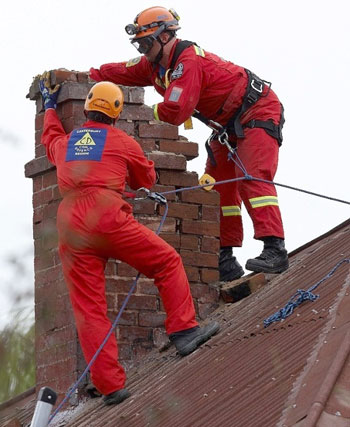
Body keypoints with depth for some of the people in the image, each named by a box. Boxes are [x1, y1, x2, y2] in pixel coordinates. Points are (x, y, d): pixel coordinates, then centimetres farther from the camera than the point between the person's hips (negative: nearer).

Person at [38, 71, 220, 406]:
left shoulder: (65, 143, 22)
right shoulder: (122, 142, 11)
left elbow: (50, 138, 49)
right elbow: (146, 178, 27)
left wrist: (50, 105, 64)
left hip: (69, 230, 4)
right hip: (106, 218, -4)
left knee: (88, 309, 2)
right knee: (167, 262, 11)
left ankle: (110, 386, -1)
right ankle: (184, 331, 3)